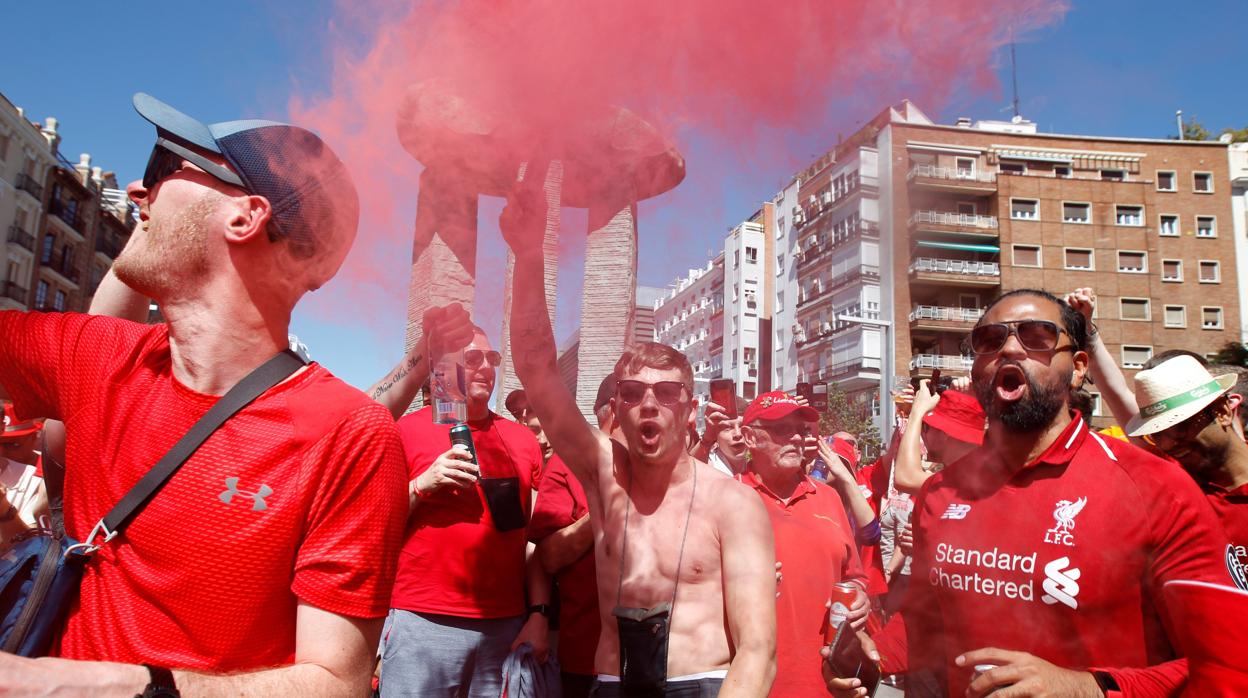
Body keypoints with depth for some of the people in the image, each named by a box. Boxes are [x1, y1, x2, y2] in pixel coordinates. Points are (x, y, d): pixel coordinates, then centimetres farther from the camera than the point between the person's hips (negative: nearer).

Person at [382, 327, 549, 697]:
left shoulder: (522, 438, 10)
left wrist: (538, 612, 4)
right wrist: (423, 484, -14)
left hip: (508, 625, 3)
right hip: (425, 623, -3)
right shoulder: (408, 429, 0)